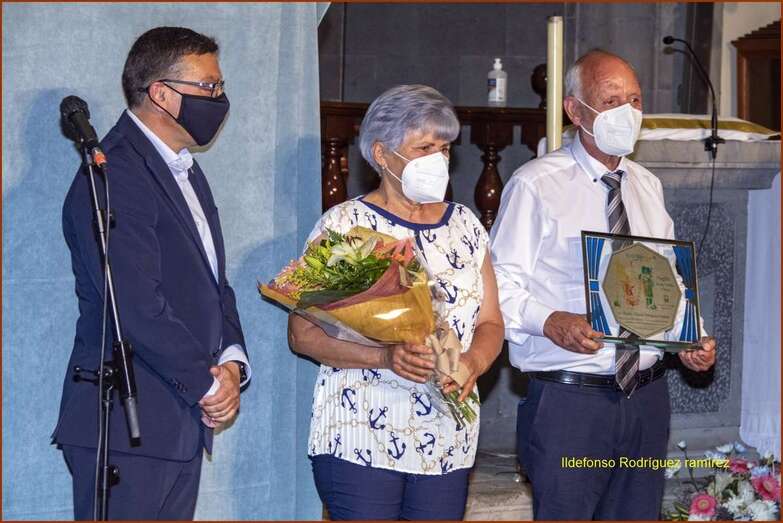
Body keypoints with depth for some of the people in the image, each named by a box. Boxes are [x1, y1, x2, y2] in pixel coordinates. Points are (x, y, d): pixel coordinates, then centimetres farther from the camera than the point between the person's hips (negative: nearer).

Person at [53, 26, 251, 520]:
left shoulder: (186, 170, 18)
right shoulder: (113, 174, -15)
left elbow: (213, 283, 20)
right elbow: (137, 306, -21)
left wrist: (232, 360, 1)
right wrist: (208, 385, -12)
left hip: (184, 421, 9)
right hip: (128, 428, -9)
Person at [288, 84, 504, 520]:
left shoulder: (465, 226, 13)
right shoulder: (345, 224, -3)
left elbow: (491, 323, 13)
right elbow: (303, 332, -8)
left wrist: (473, 363, -10)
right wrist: (386, 358, -22)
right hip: (360, 441, -4)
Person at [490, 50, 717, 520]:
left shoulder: (648, 187, 14)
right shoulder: (536, 185, -6)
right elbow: (501, 284, -9)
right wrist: (549, 321, -26)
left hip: (647, 394, 6)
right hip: (569, 398, -6)